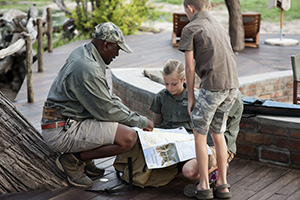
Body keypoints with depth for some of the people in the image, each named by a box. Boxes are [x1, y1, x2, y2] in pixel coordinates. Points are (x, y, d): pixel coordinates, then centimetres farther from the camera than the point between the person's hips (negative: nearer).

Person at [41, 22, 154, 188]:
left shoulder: (84, 52, 9)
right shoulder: (87, 69, -23)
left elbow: (106, 97, 17)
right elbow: (107, 111, -18)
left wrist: (132, 114, 9)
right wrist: (141, 121, -6)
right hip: (60, 133, -11)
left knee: (123, 117, 21)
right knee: (128, 137, -21)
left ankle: (83, 159, 14)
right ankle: (73, 160, -5)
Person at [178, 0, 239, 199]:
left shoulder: (190, 29, 0)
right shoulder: (220, 27, 22)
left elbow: (190, 68, -4)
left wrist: (191, 97, 5)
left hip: (212, 84, -7)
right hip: (232, 85, 7)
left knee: (199, 134, 7)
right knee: (218, 133, 16)